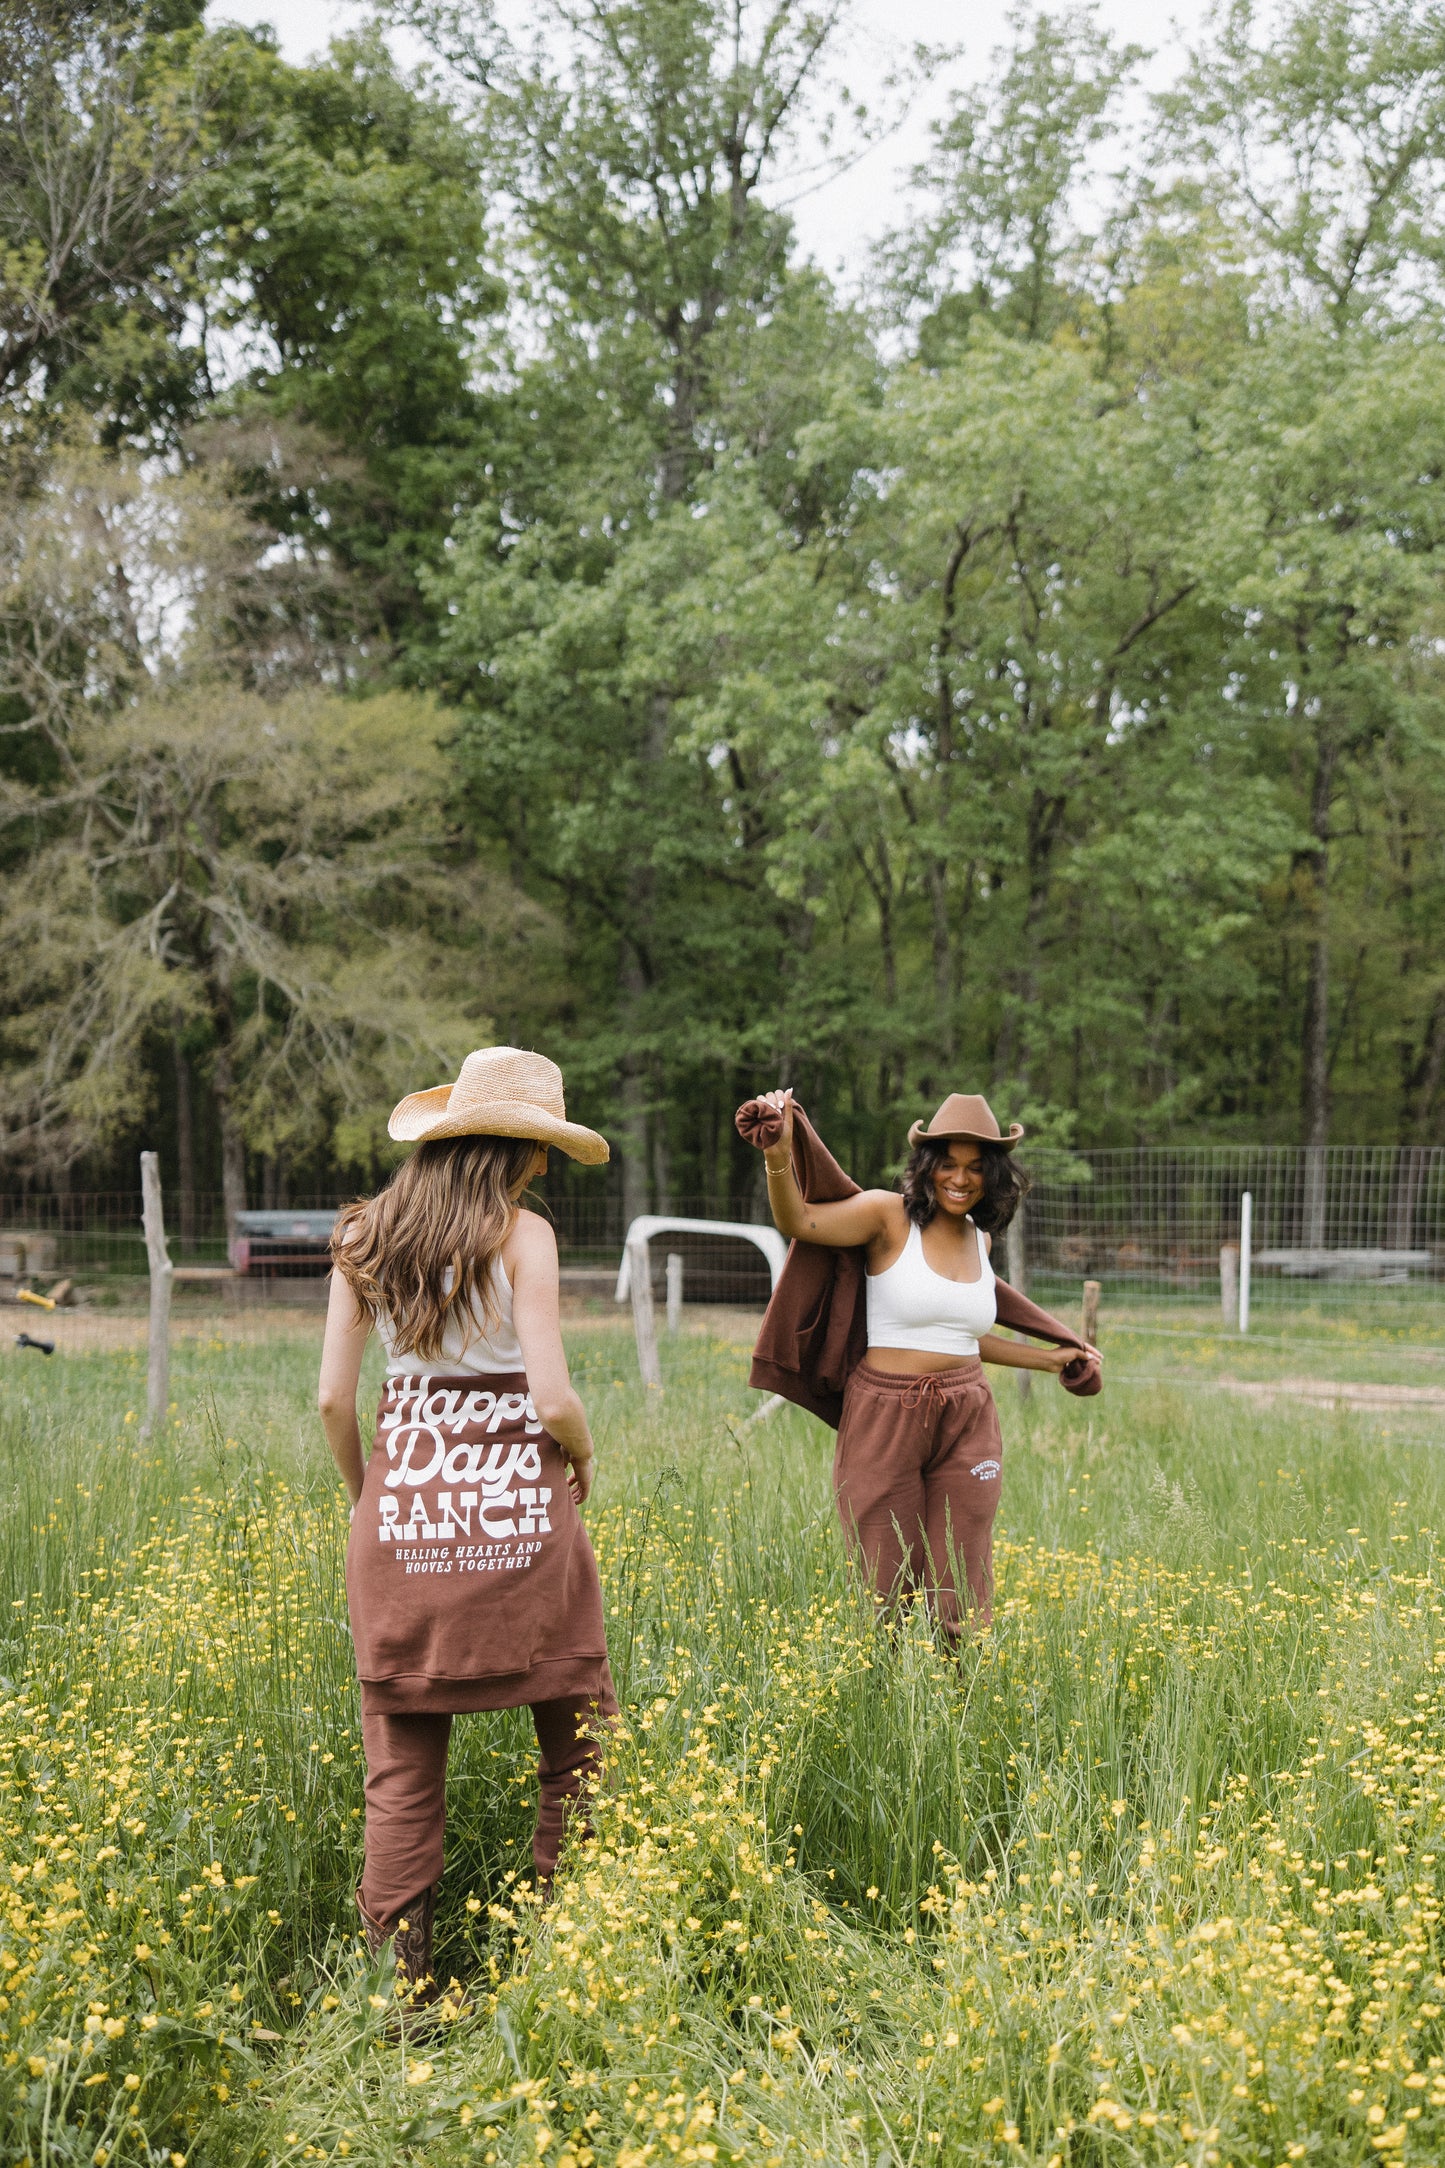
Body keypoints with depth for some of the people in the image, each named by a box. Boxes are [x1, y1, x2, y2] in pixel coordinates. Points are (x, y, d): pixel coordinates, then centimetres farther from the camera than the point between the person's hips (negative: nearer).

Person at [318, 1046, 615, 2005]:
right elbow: (552, 1398, -12)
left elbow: (335, 1398, 5)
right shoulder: (522, 1234, -7)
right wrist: (584, 1457, 8)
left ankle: (401, 1989, 8)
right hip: (521, 1509, -3)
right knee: (578, 1752, 11)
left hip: (402, 1519, 4)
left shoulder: (363, 1235, 6)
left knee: (403, 1772, 7)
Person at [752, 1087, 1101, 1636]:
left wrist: (1050, 1360, 34)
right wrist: (779, 1156, -40)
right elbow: (798, 1221, -21)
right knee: (885, 1595, 1)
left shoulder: (980, 1238, 12)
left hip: (967, 1426, 4)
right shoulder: (890, 1216, -6)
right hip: (885, 1419, -4)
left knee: (960, 1600, 3)